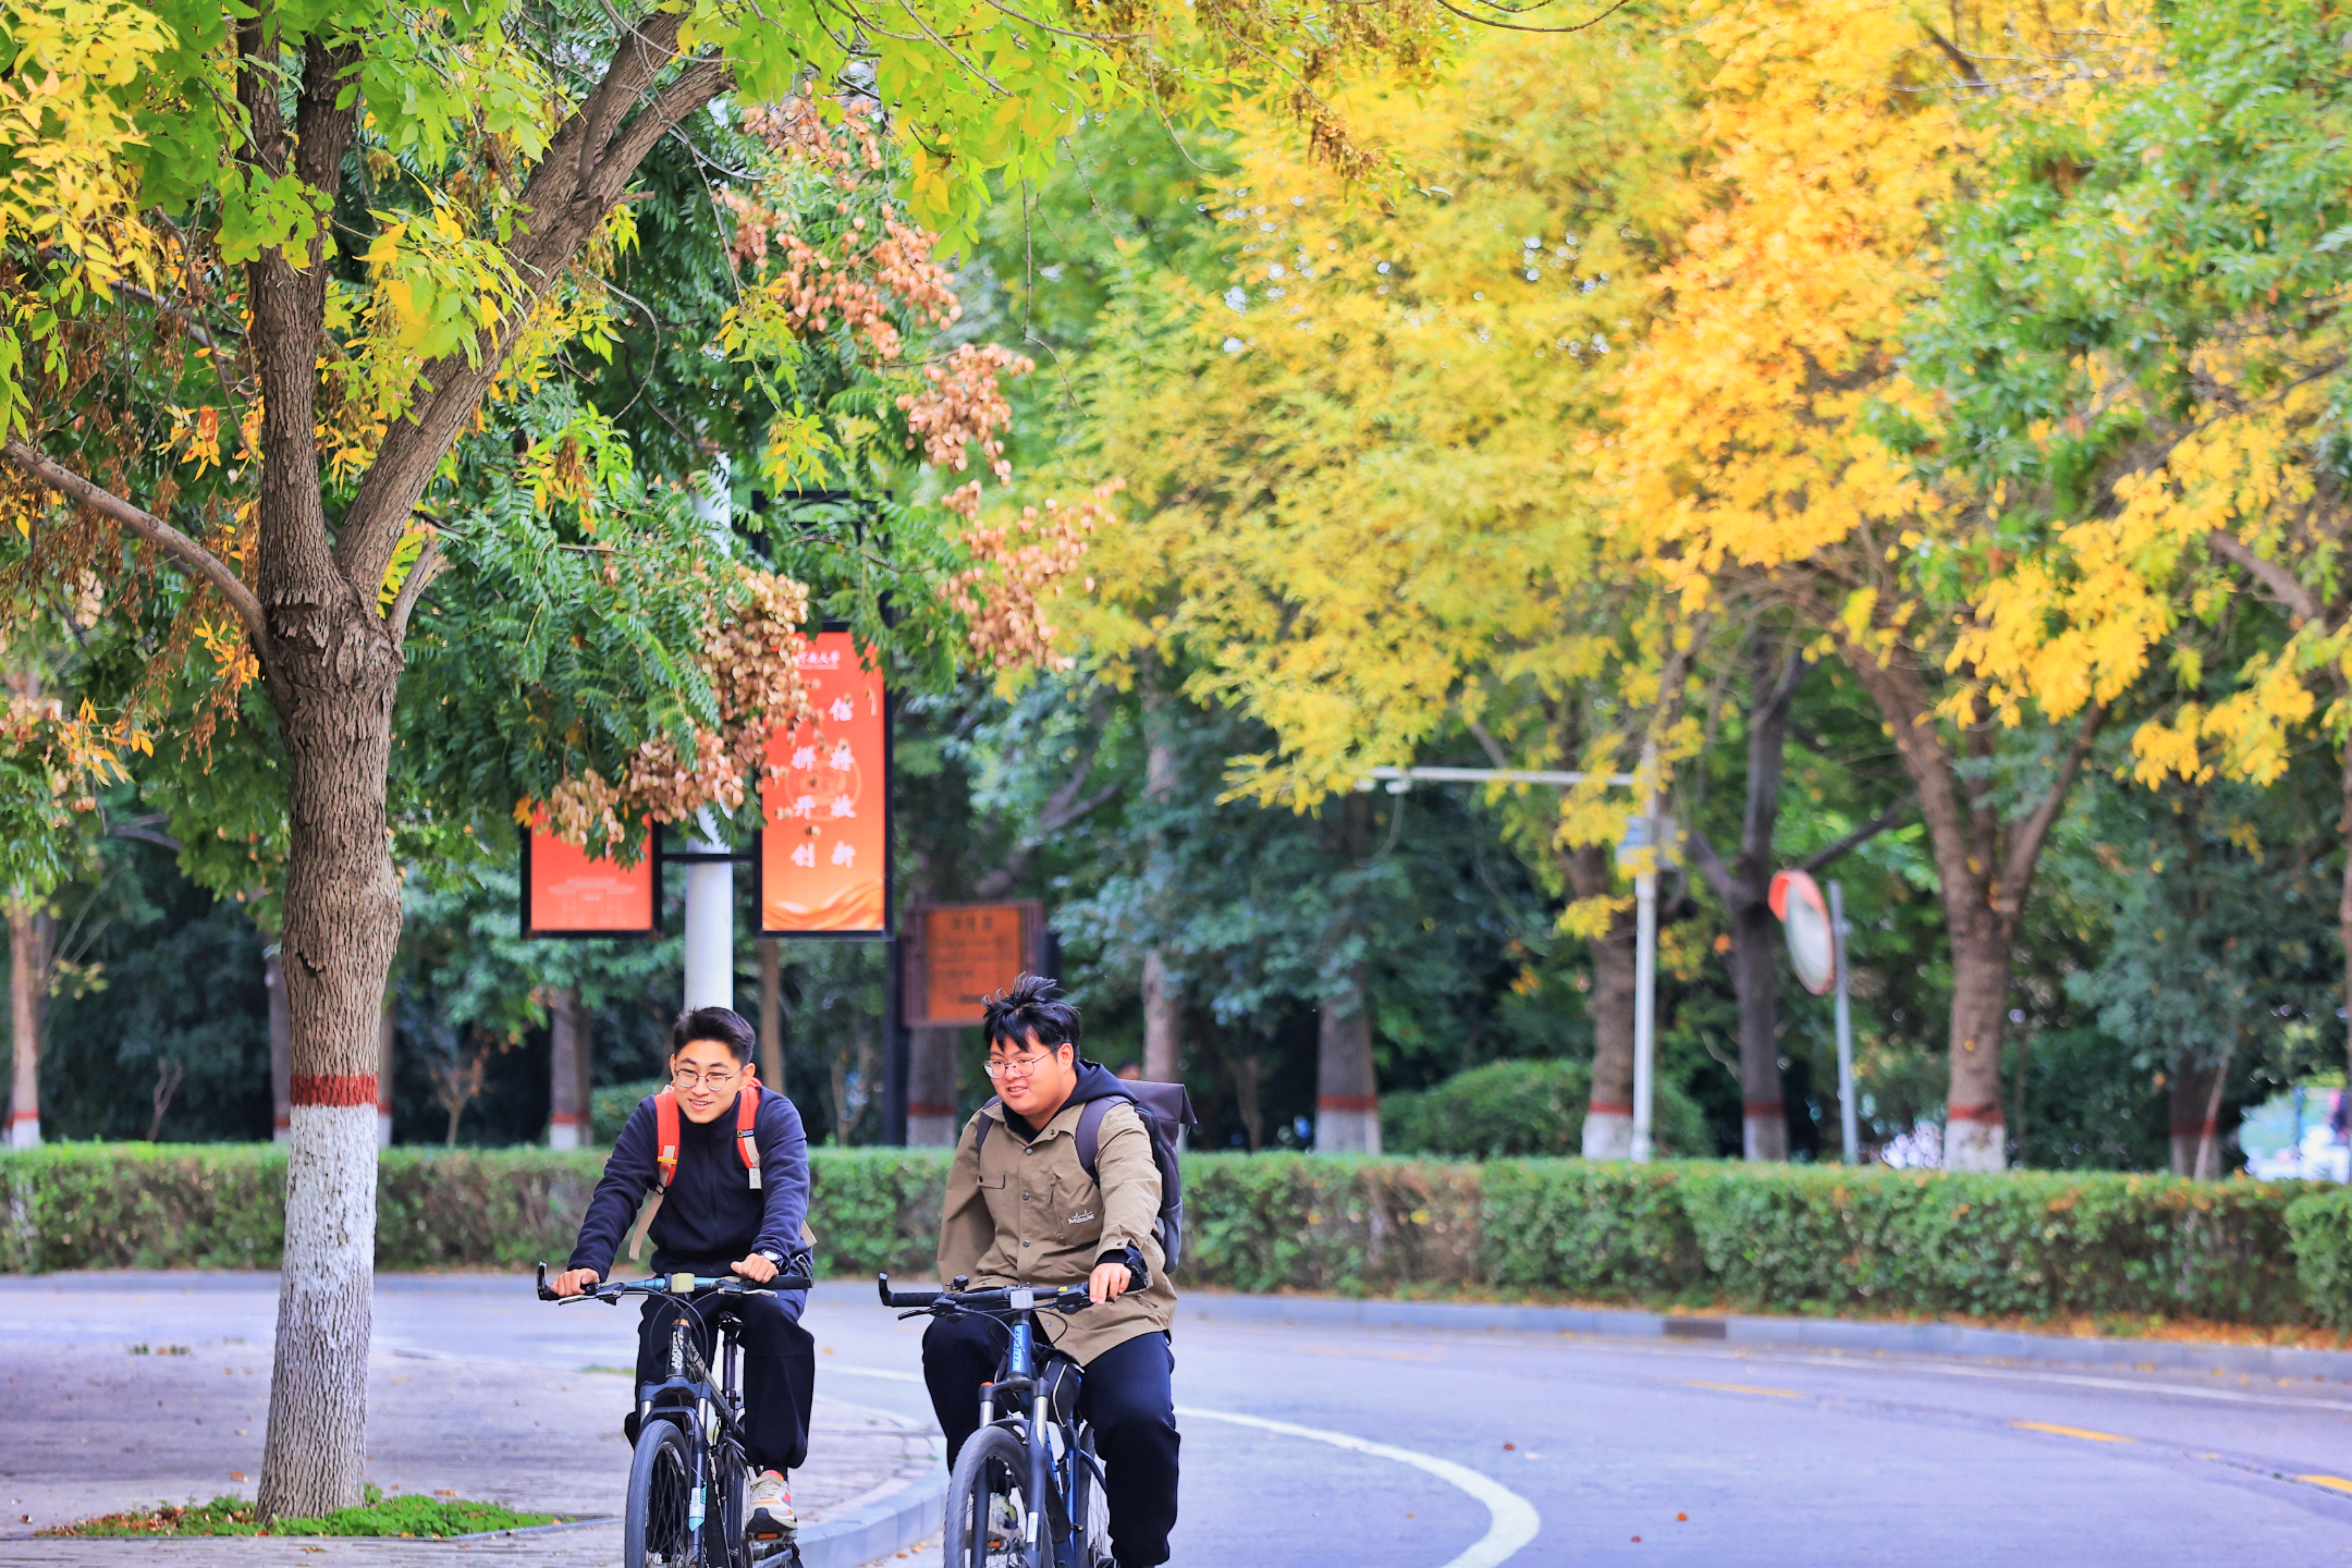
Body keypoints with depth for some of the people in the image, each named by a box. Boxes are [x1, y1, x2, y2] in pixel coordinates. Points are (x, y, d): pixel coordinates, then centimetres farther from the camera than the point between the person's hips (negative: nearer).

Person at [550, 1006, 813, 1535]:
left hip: (761, 1272, -2)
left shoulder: (773, 1115, -12)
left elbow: (788, 1190, -27)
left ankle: (771, 1471, -24)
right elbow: (616, 1194, -17)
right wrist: (587, 1263, -36)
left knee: (773, 1316, -33)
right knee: (662, 1346, -25)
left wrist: (768, 1254, -48)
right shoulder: (653, 1119, -6)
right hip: (683, 1269, 2)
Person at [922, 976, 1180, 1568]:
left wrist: (1117, 1253, -51)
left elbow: (1133, 1190, -30)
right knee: (948, 1342, -29)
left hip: (1108, 1306, -4)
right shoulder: (984, 1131, 11)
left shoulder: (1114, 1124, -8)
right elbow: (963, 1222, 22)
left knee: (1142, 1419, -27)